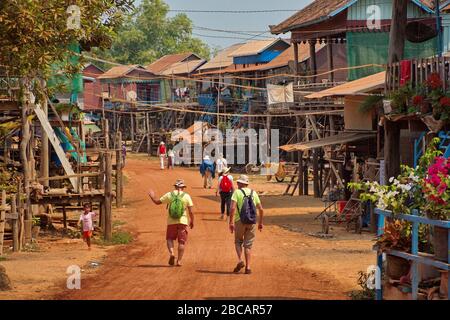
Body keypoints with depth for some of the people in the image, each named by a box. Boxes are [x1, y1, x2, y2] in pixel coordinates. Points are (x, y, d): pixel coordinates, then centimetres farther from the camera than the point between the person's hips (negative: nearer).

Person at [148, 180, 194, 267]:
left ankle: (171, 253, -11)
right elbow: (191, 211, -5)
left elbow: (157, 202, 8)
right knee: (182, 241, 6)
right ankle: (179, 261, 1)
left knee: (170, 239, 15)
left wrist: (152, 196, 28)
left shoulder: (169, 195, 0)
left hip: (171, 221, 1)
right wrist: (192, 221, 10)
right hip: (183, 221, -1)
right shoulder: (186, 196, -2)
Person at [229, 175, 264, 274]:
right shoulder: (253, 193, 11)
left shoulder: (237, 192, -1)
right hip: (252, 222, 3)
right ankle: (248, 267, 0)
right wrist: (260, 222, 20)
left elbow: (233, 208, -14)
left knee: (238, 241, 15)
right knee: (248, 245, 7)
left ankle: (240, 261, -6)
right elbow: (261, 209, 10)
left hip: (240, 221, -3)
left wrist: (231, 222, -15)